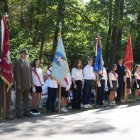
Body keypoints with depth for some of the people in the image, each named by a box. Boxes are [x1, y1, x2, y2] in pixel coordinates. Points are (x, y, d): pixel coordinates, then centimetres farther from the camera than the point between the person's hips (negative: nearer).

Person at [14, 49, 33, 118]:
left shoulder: (28, 62, 13)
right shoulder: (17, 62, -7)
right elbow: (17, 74, -11)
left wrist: (31, 83, 8)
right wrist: (18, 84, -16)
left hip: (27, 85, 6)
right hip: (20, 85, -6)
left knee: (27, 99, 12)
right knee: (19, 99, 3)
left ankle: (26, 112, 21)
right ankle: (18, 113, 9)